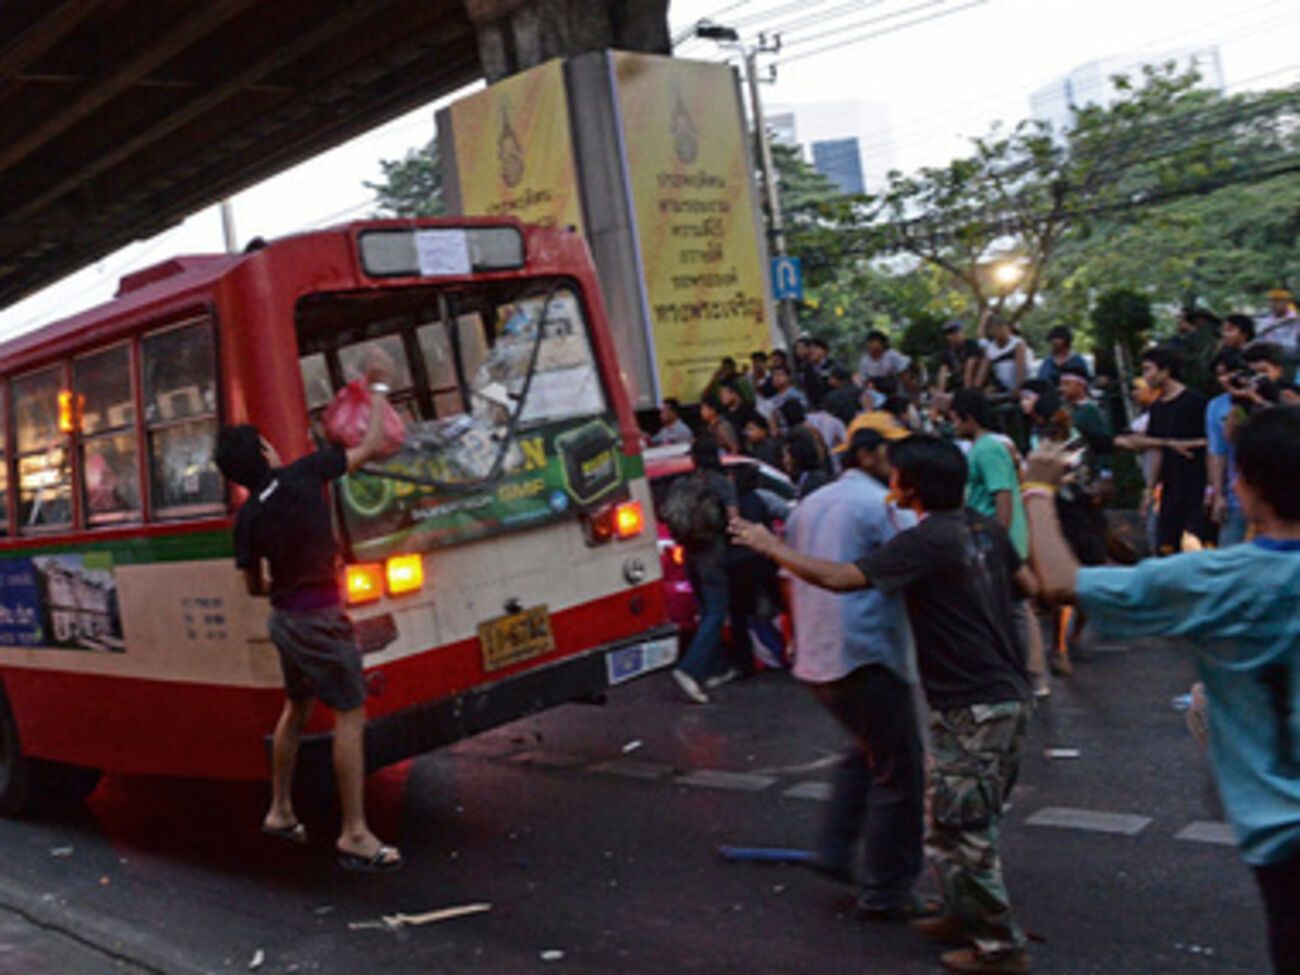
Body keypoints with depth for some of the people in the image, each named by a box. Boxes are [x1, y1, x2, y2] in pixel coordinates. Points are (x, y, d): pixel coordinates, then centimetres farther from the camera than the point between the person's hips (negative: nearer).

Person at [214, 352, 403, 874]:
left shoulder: (247, 518, 1)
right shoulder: (303, 474, -13)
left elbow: (253, 586, 8)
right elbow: (372, 446, -7)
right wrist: (378, 386, 4)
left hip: (284, 616, 7)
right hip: (320, 617, -6)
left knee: (296, 708, 24)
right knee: (350, 716, -3)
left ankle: (280, 811, 34)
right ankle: (354, 835, -3)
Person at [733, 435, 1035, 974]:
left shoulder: (926, 541, -18)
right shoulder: (985, 528, 6)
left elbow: (839, 577, -25)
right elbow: (1029, 585, 19)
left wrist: (770, 546, -14)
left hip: (970, 708, -9)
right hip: (1007, 695, 9)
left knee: (956, 831, 3)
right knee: (973, 824, 22)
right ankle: (968, 915, 34)